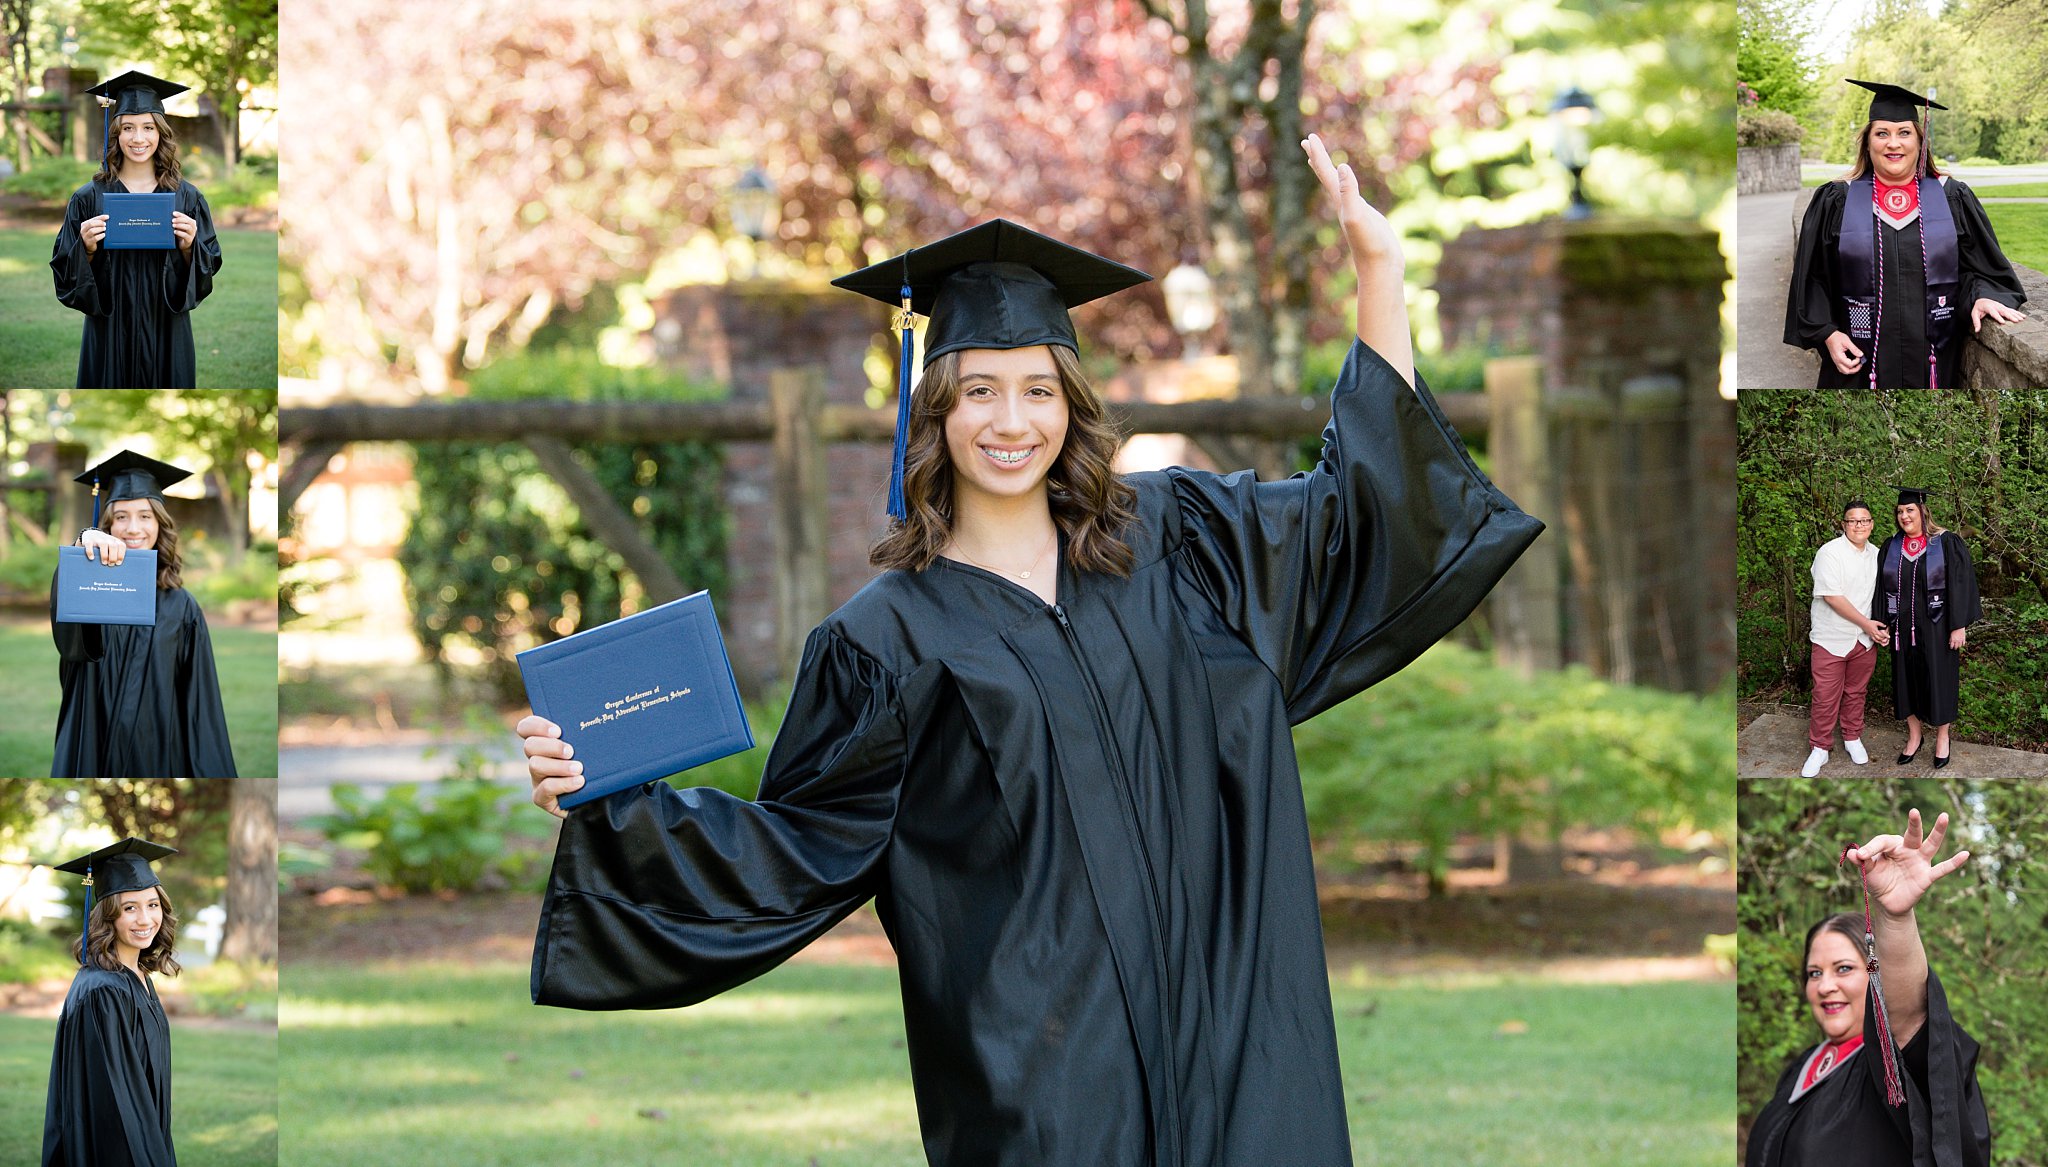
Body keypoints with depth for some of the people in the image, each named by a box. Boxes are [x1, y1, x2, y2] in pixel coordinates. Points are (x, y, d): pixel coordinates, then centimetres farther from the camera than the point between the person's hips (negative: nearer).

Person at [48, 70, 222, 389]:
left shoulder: (186, 197, 3)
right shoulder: (89, 198, 1)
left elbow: (208, 268, 4)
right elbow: (66, 273, 2)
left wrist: (188, 247, -15)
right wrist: (87, 249, -17)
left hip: (166, 334, 1)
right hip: (110, 335, 0)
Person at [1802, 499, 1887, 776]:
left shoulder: (1876, 555, 6)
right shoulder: (1830, 553, -14)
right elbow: (1832, 597, -20)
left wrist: (1882, 627, 2)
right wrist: (1866, 623, -18)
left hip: (1865, 639, 5)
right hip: (1831, 638, -5)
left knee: (1856, 692, 15)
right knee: (1826, 697, 0)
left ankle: (1853, 738, 33)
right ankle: (1819, 748, 13)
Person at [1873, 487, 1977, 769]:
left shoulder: (1947, 544, -9)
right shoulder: (1891, 548, 4)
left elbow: (1961, 584, -10)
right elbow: (1882, 587, 8)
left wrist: (1959, 626, -15)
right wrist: (1881, 624, 3)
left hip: (1936, 627, -4)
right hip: (1903, 627, 4)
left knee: (1939, 680, 4)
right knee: (1908, 680, 10)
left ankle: (1942, 737, 20)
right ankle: (1914, 737, 23)